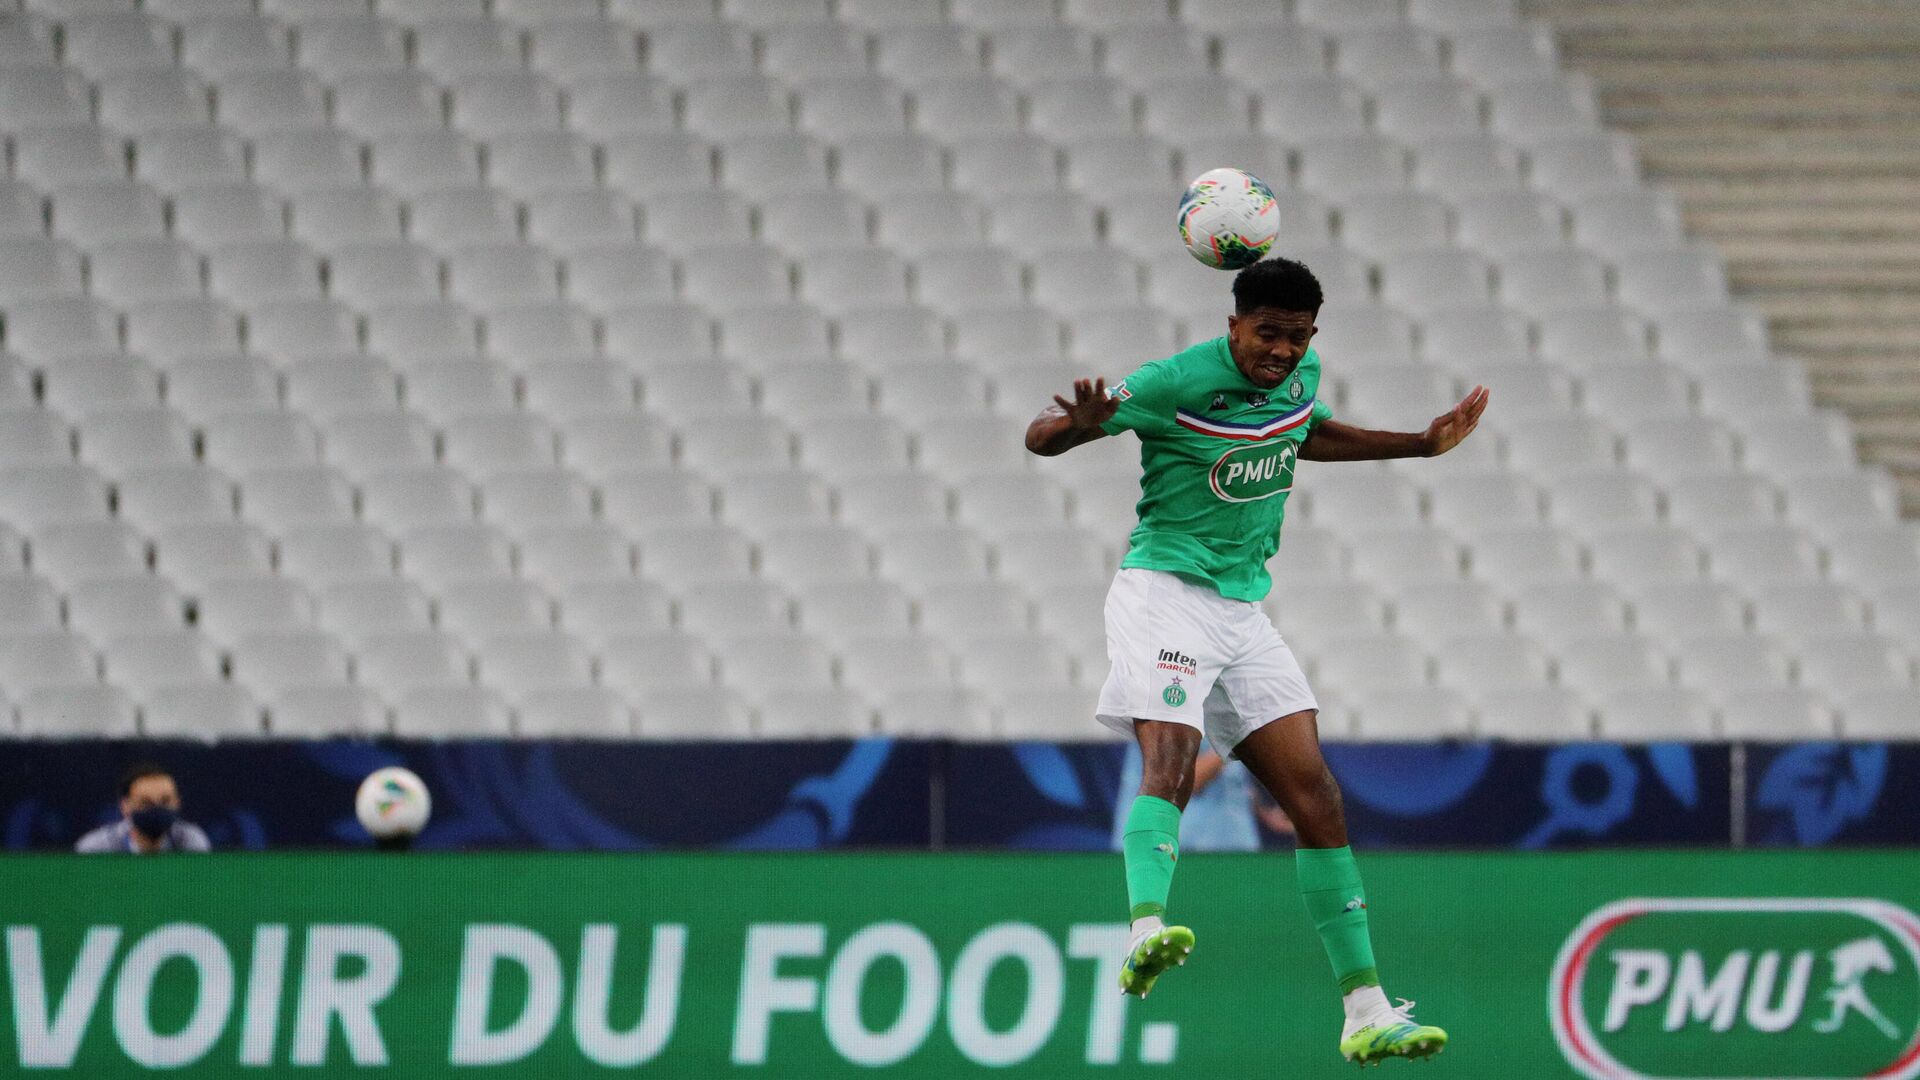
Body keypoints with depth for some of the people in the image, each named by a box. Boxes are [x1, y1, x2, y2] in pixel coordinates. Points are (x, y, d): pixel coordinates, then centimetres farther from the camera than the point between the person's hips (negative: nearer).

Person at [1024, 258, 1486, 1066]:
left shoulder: (1300, 377, 6)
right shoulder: (1178, 383, -15)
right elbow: (1040, 438, -12)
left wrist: (1425, 444, 30)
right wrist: (1083, 423, -36)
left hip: (1243, 607, 7)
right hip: (1166, 593, -7)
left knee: (1315, 799, 1)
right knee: (1169, 764, -30)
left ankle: (1366, 1014, 2)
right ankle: (1146, 932, -51)